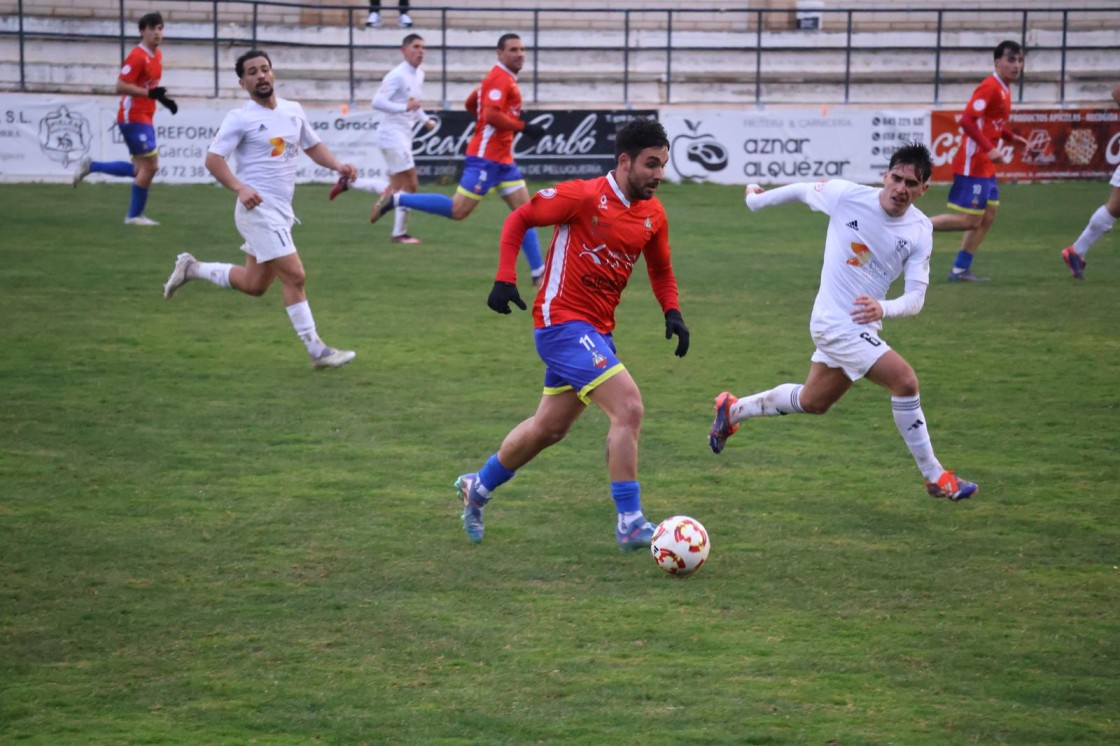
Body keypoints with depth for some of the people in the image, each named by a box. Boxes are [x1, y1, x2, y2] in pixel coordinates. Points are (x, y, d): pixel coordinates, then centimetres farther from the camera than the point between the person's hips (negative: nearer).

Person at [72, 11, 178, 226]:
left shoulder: (157, 56, 12)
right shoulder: (137, 57, -16)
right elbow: (121, 86, -22)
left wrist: (163, 98, 11)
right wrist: (149, 93, -29)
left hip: (144, 118, 9)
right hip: (133, 117, -9)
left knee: (141, 170, 11)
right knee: (149, 165, -8)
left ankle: (90, 166, 20)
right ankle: (135, 215, 3)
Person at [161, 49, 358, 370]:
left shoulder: (293, 111, 11)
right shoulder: (240, 118, -9)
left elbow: (313, 146, 23)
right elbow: (213, 159, -12)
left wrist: (337, 166, 3)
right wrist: (240, 188, -27)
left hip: (281, 210, 8)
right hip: (259, 209, -8)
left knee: (254, 284, 16)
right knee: (294, 277, -12)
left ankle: (192, 268, 33)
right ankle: (316, 351, -6)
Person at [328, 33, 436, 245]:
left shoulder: (419, 75, 13)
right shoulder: (397, 75, -15)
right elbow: (378, 102, -22)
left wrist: (425, 120, 10)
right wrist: (405, 107, -30)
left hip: (404, 136, 9)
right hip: (393, 134, -9)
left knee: (395, 188, 12)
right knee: (410, 183, -7)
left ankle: (348, 182, 23)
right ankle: (400, 233, 3)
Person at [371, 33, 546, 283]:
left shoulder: (504, 79, 17)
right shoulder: (499, 79, -13)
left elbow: (470, 103, 25)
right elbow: (491, 115, -25)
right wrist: (524, 127, -21)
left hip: (503, 159, 10)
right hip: (486, 157, -10)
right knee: (458, 211, -11)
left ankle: (539, 273, 5)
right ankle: (396, 199, 0)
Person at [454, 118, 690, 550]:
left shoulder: (653, 215, 5)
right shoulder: (585, 197, -15)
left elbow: (660, 271, 19)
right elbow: (519, 219, -6)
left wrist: (672, 312, 1)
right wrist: (505, 278, -14)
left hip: (597, 330, 8)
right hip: (563, 321, -8)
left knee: (550, 427, 20)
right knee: (628, 406, -20)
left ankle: (477, 488, 41)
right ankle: (630, 523, -16)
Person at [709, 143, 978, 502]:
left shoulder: (920, 230, -7)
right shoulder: (846, 195, -16)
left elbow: (916, 295, -11)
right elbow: (801, 190, 3)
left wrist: (883, 308, -32)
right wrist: (757, 199, 19)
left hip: (862, 325, 6)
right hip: (835, 323, -6)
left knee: (812, 402, 25)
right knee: (904, 379, -21)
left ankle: (733, 410, 48)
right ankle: (935, 478, -11)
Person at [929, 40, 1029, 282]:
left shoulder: (1003, 89, 13)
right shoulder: (989, 87, -16)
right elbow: (967, 120, -25)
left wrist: (1011, 136, 11)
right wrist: (989, 148, -28)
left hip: (986, 165, 10)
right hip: (973, 164, -10)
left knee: (987, 216, 9)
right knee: (969, 220, -9)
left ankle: (960, 270, 13)